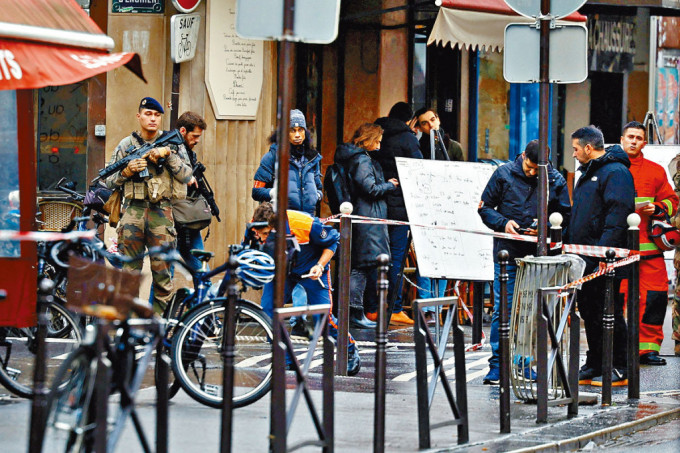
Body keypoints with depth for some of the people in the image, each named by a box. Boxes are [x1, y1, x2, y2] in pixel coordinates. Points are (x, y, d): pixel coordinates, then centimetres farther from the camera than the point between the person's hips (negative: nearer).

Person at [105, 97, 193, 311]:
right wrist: (126, 172, -7)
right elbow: (109, 181, 12)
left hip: (161, 213, -1)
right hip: (133, 211, 1)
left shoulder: (172, 143, 9)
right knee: (129, 270, 0)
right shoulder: (125, 145, 11)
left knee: (162, 270, -2)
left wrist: (168, 154, -10)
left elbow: (186, 175, 0)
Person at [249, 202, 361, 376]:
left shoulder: (305, 224, -35)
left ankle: (350, 350, 22)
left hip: (311, 269, -4)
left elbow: (333, 241, -16)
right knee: (267, 308, -15)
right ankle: (285, 360, -1)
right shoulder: (255, 229, -25)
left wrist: (320, 266, -27)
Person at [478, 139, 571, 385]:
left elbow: (565, 216, 8)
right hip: (507, 253, -1)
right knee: (503, 309, -2)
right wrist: (503, 223, -11)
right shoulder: (504, 174, 1)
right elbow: (485, 207, 6)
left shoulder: (555, 181, 3)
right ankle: (497, 366, 4)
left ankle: (528, 365, 12)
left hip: (539, 254, 1)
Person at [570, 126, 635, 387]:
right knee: (589, 313, 12)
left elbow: (618, 214, -21)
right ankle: (594, 366, 18)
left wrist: (603, 252, -27)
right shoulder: (589, 173, 20)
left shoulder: (615, 172, -11)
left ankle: (618, 370, -2)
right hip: (586, 261, 10)